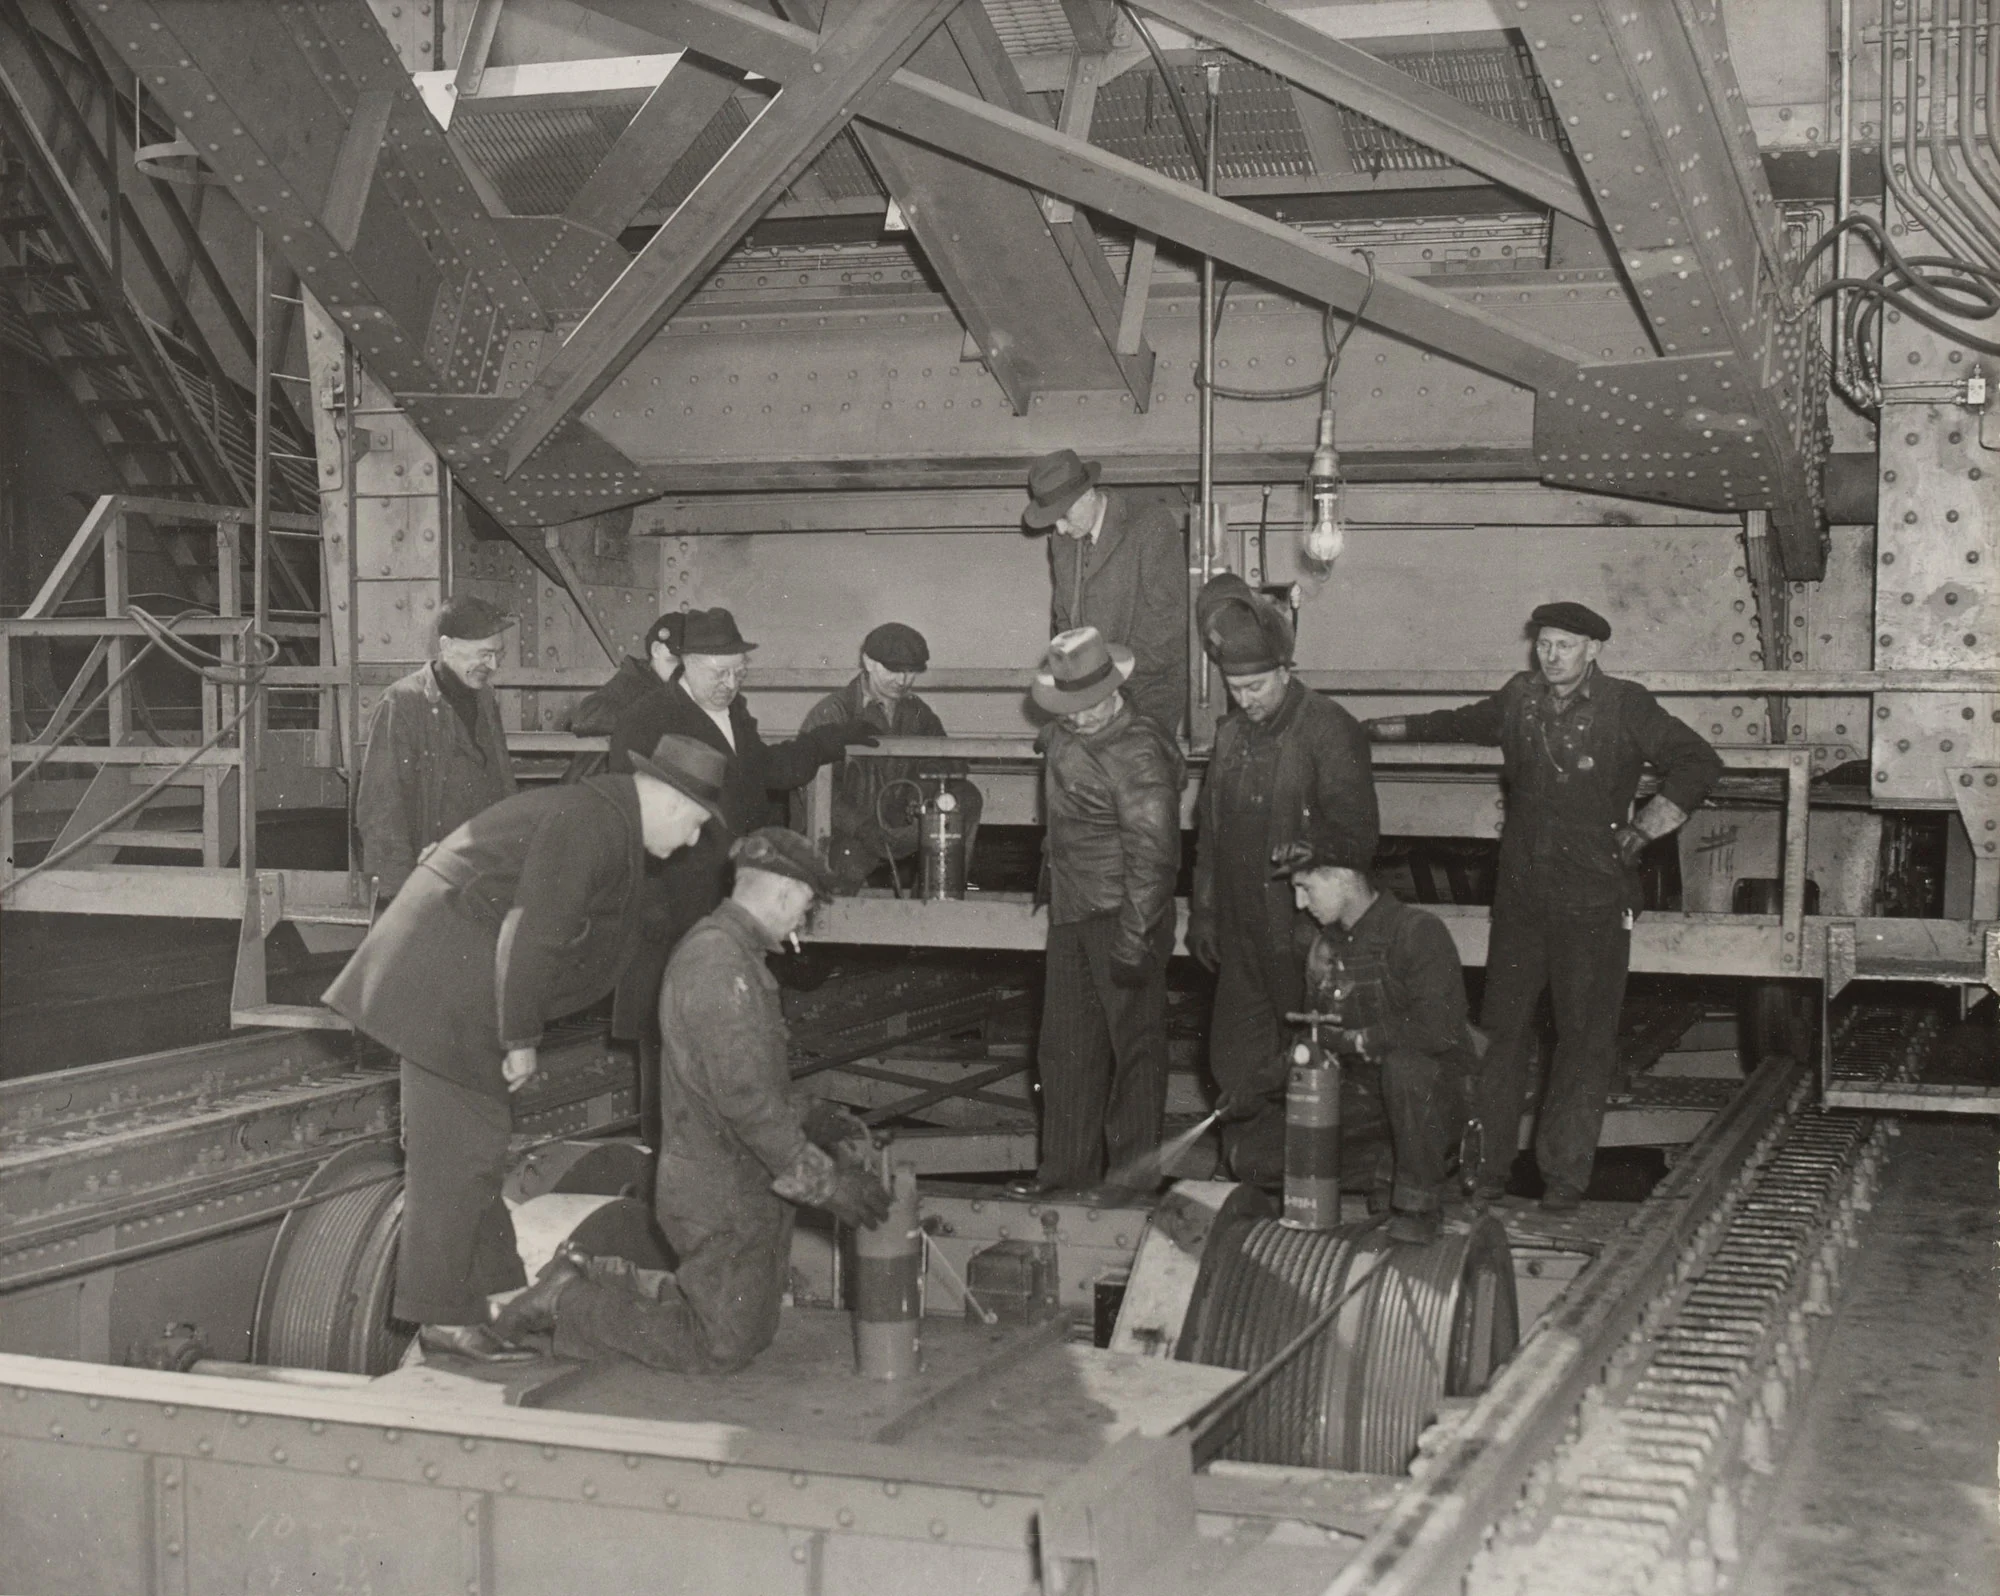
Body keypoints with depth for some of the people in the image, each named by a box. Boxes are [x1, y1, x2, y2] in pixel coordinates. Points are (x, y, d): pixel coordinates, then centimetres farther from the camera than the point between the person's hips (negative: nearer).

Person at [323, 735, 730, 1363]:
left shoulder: (610, 819, 14)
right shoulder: (591, 824, -18)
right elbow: (529, 937, -23)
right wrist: (520, 1041, -16)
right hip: (447, 985, -11)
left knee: (472, 1146, 14)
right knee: (457, 1151, -5)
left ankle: (495, 1297, 22)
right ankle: (443, 1317, 1)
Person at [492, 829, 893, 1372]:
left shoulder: (729, 953, 13)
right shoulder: (719, 964, -22)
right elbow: (746, 1100, -25)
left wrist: (819, 1120, 8)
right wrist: (827, 1184, -21)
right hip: (721, 1198, -10)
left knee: (753, 1331, 18)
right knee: (722, 1348, -2)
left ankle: (591, 1279, 22)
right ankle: (570, 1303, 6)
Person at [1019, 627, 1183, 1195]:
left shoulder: (1137, 754, -19)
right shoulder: (1064, 738, 7)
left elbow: (1153, 854, -20)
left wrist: (1134, 940, -21)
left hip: (1123, 915, -8)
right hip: (1071, 914, 9)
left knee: (1135, 1048, 3)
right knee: (1066, 1051, 13)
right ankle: (1065, 1176, 23)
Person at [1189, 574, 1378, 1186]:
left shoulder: (1328, 730, -9)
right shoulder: (1231, 734, 12)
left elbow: (1356, 834, -12)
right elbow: (1208, 830, 20)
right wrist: (1202, 912, 17)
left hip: (1303, 938, -6)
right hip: (1242, 937, 7)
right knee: (1235, 1062, 8)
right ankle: (1253, 1182, 20)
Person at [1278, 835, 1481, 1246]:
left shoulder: (1417, 931, -14)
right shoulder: (1325, 946, 10)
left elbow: (1439, 1027, -27)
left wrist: (1357, 1039, -17)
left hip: (1439, 1099, -7)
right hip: (1362, 1096, 7)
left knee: (1404, 1065, -40)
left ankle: (1418, 1206, -22)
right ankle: (1389, 1167, 9)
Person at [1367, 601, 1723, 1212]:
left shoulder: (1625, 707, -3)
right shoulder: (1520, 698, 9)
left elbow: (1699, 763, 2)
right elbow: (1464, 724, 29)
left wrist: (1642, 830, -4)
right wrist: (1377, 729, 36)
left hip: (1594, 901, -3)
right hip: (1521, 895, 4)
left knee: (1585, 1037, 0)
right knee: (1502, 1029, 4)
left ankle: (1564, 1173, 8)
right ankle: (1488, 1166, 11)